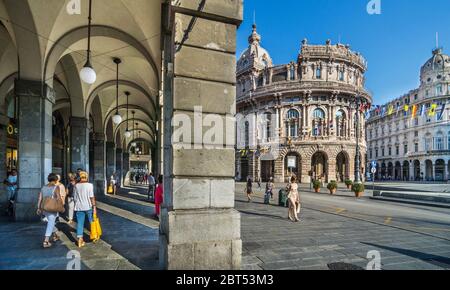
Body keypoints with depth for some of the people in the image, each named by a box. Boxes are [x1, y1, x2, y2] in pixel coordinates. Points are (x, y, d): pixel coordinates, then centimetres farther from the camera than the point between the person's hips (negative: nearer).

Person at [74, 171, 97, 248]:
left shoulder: (76, 186, 2)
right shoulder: (89, 185, -9)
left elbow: (75, 198, 8)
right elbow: (92, 197, -14)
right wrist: (94, 207, -11)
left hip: (79, 207, 3)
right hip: (88, 206, -3)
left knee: (80, 223, 6)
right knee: (92, 222, 14)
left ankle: (80, 241, 4)